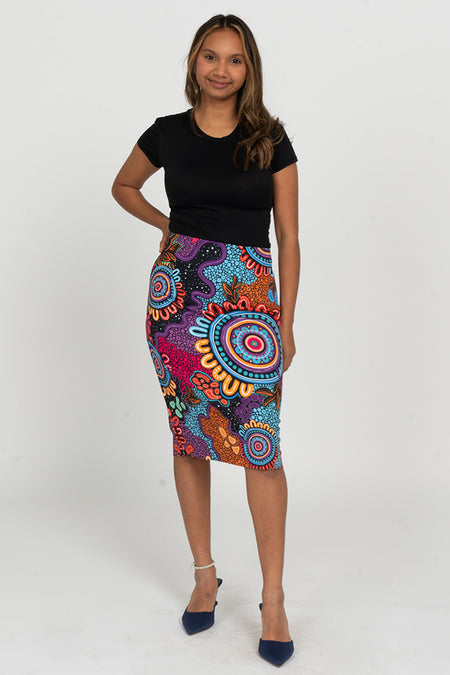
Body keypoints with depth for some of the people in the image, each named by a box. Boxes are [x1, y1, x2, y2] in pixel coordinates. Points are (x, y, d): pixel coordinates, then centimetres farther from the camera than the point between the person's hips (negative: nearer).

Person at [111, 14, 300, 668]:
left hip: (250, 300, -1)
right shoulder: (167, 133, 6)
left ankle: (273, 598, 4)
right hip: (179, 294, 2)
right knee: (189, 439, 8)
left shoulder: (271, 140, 3)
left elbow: (288, 236, 4)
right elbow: (124, 186, 25)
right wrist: (166, 226, 8)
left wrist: (286, 323, 1)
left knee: (259, 446, -7)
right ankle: (205, 574, 24)